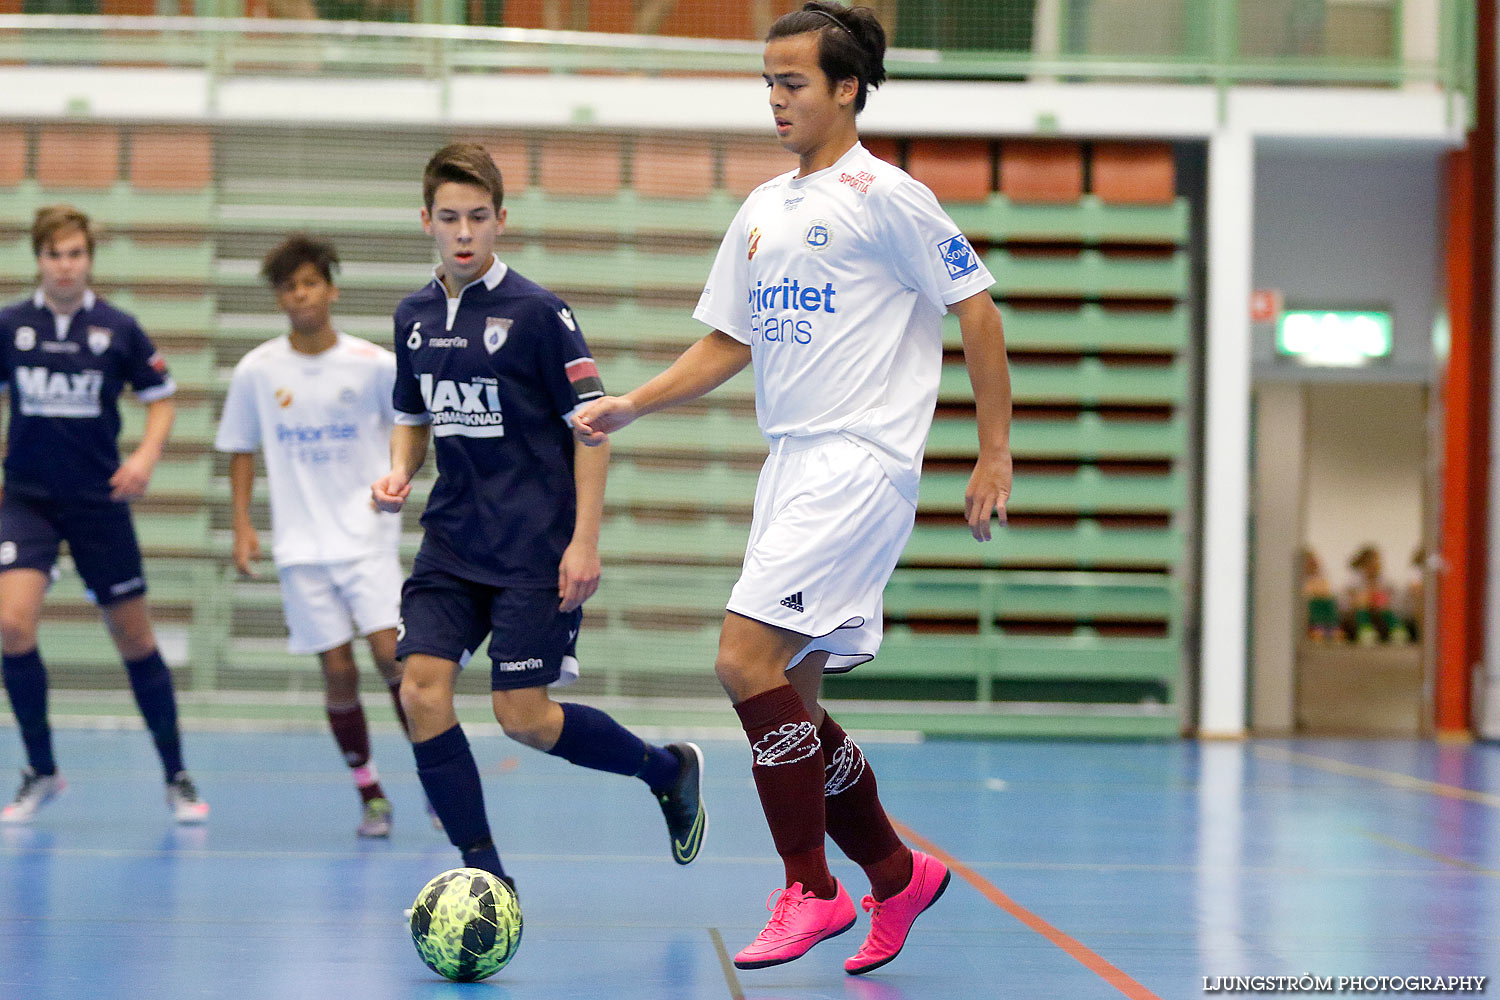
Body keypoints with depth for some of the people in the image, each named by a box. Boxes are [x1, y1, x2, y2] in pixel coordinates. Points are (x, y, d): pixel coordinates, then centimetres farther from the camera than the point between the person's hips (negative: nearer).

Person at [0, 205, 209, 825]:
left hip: (99, 501, 0)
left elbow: (161, 398, 6)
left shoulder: (118, 328, -3)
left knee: (135, 640, 5)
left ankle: (177, 778, 20)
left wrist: (146, 455, -12)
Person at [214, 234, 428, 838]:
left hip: (367, 534, -1)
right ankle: (370, 796, 12)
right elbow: (241, 450, 10)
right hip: (302, 545, 1)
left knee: (391, 653, -13)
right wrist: (242, 526, 3)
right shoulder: (256, 371, 1)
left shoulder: (373, 364, -3)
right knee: (338, 671, -2)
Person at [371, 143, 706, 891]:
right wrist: (399, 473, 0)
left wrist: (585, 542, -14)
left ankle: (668, 770, 19)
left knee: (522, 716, -8)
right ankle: (485, 876, 0)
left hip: (535, 548, -5)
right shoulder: (414, 316, 8)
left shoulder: (536, 311, -9)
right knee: (422, 691, -11)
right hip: (452, 541, 5)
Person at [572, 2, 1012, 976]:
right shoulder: (762, 209, 16)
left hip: (861, 462, -8)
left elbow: (977, 307, -5)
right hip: (792, 461, 8)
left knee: (747, 658, -18)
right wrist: (631, 405, 8)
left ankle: (812, 891, -8)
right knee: (790, 696, 6)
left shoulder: (885, 195, -6)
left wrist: (996, 453, -8)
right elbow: (727, 342, 21)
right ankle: (896, 874, 23)